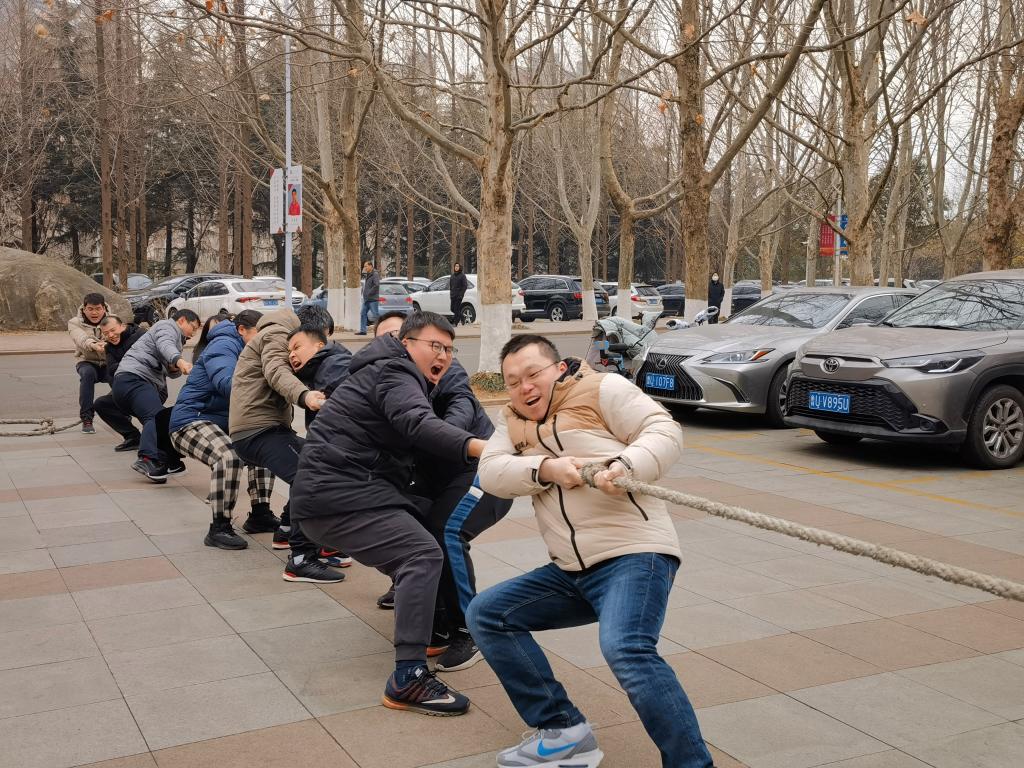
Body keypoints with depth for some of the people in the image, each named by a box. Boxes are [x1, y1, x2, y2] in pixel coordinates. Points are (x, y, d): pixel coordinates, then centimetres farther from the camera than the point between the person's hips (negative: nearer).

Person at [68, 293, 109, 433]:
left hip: (109, 363, 1)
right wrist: (93, 345, -51)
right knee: (88, 373, -35)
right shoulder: (75, 322, -4)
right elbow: (81, 338, -28)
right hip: (87, 362, -1)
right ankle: (86, 418, -26)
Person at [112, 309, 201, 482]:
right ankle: (148, 459, -48)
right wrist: (179, 361, -38)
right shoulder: (167, 326, 6)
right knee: (156, 417, -30)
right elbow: (165, 345, -19)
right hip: (134, 378, -11)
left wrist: (175, 369, 1)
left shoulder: (176, 338, 36)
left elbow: (172, 373, 25)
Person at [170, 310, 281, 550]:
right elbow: (228, 383, -31)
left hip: (223, 423, 10)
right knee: (228, 457, -32)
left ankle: (259, 514, 13)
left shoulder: (245, 351, 17)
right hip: (191, 422, -10)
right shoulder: (224, 345, -13)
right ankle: (219, 529, -23)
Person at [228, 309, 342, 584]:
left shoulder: (271, 336, 30)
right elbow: (276, 371, -24)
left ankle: (286, 532, 27)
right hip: (259, 429, -11)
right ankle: (301, 561, -28)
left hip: (264, 427, 11)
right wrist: (304, 395, -43)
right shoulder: (277, 333, -5)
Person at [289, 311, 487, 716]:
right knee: (423, 554, -22)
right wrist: (477, 447, -46)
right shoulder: (395, 373, -12)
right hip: (340, 493, -11)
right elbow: (417, 423, -33)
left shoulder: (391, 371, 22)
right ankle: (408, 679, -29)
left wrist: (431, 386, 13)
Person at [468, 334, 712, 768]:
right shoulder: (513, 420, 16)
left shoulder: (601, 390, 0)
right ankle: (563, 732, 4)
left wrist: (626, 465, -26)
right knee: (486, 615, 4)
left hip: (634, 552, -8)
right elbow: (491, 473, 1)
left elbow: (665, 432, -7)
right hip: (572, 571, 8)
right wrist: (545, 468, -16)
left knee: (625, 649, -31)